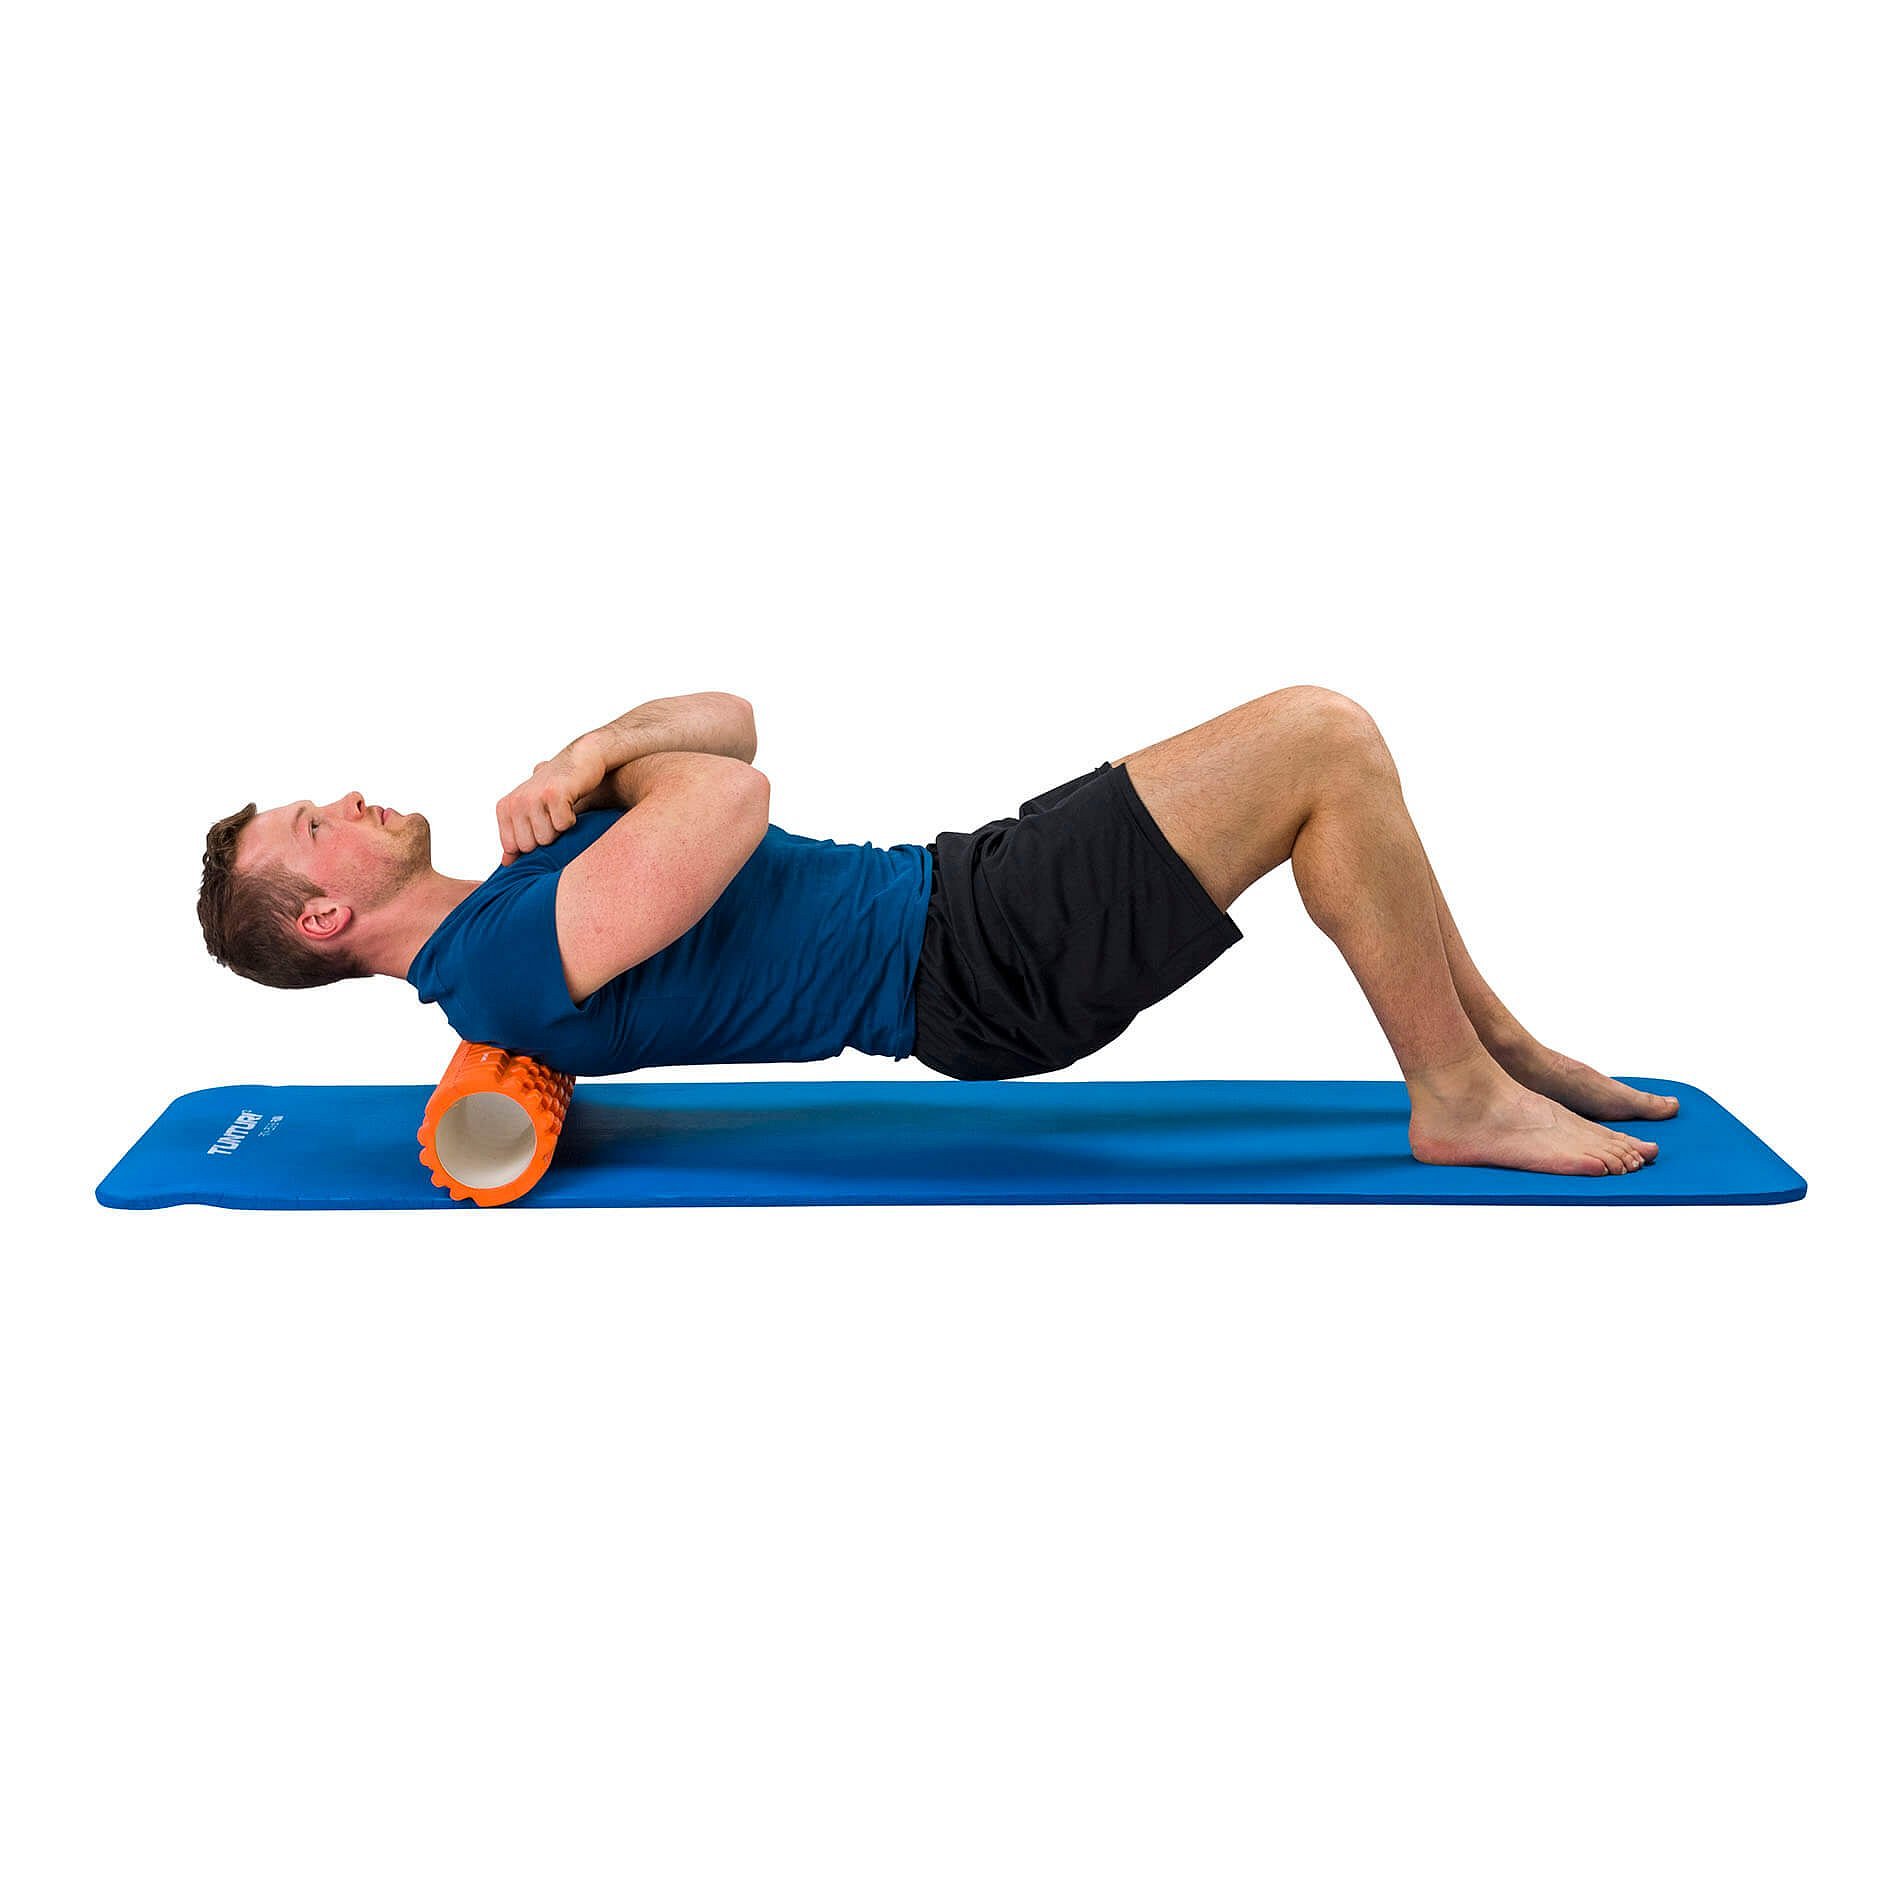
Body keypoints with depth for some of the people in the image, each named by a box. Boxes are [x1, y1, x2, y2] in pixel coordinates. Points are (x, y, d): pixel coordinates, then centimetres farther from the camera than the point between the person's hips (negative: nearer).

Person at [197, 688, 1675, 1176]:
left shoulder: (513, 916, 16)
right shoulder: (507, 965, -15)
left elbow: (729, 718, 16)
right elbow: (735, 799, -28)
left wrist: (589, 755, -3)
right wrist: (617, 761, -5)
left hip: (956, 895, 10)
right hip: (979, 968, -10)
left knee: (1324, 746, 9)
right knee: (1325, 741, -14)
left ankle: (1496, 1042, 18)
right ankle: (1461, 1100, -2)